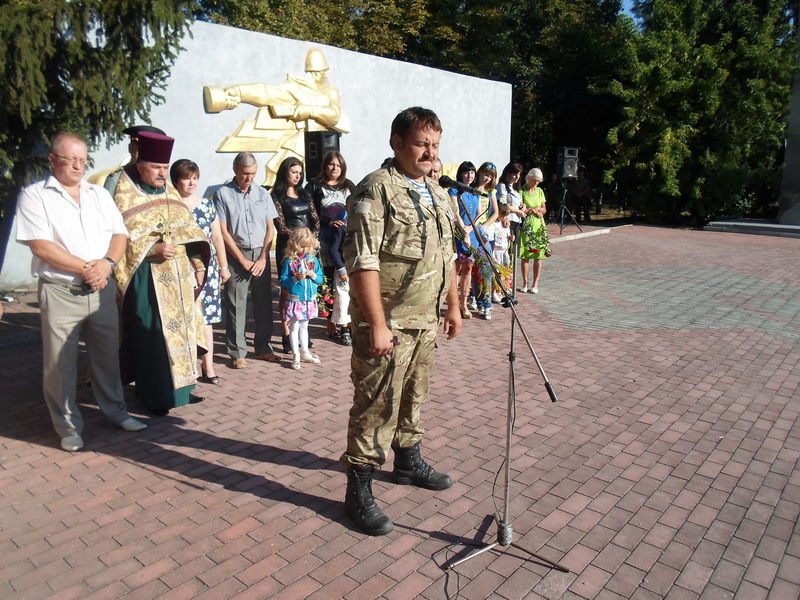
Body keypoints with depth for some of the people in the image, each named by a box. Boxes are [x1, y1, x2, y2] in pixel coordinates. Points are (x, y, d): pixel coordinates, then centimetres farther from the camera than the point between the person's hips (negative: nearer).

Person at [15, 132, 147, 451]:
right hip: (60, 292, -4)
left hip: (102, 289, 4)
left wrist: (107, 262, -10)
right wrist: (85, 269, -14)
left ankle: (115, 410, 29)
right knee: (61, 363, 4)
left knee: (107, 355, 13)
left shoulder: (99, 194, 13)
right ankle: (68, 425, 19)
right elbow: (40, 246, -12)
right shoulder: (34, 195, -2)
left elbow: (119, 234, 9)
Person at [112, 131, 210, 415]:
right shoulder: (125, 197, -4)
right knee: (151, 335, -3)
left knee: (181, 328, 10)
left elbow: (189, 231, 15)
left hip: (180, 275, 6)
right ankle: (155, 395, 9)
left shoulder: (170, 192, 14)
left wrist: (197, 264, 8)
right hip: (147, 277, -6)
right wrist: (154, 249, -23)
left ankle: (180, 386, 22)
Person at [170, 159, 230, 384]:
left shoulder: (207, 203, 11)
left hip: (207, 267, 4)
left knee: (206, 315, 7)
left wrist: (223, 266, 14)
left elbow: (217, 237, 14)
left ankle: (208, 365, 14)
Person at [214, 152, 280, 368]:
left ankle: (263, 347, 19)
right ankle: (237, 353, 8)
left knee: (264, 302, 7)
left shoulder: (262, 194, 10)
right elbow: (223, 232, -5)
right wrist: (242, 260, -8)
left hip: (261, 254, 4)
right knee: (236, 305, -1)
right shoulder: (223, 194, -1)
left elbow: (270, 228, 10)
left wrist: (263, 258, -1)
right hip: (236, 254, -3)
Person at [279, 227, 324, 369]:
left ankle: (305, 352, 28)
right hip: (295, 299, -4)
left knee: (304, 326, 17)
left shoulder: (313, 259, 4)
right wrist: (296, 278, -21)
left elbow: (320, 279, 7)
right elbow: (283, 282, -7)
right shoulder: (289, 261, -7)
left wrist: (313, 275, -13)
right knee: (294, 326, 3)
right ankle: (295, 355, 12)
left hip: (310, 299, 4)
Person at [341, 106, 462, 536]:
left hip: (425, 321, 8)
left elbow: (446, 254, 21)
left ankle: (408, 461, 41)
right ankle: (359, 491, 13)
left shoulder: (436, 193, 14)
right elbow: (362, 262, -21)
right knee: (376, 406, -1)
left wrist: (452, 305, 19)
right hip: (387, 324, -8)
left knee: (413, 397, 21)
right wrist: (378, 325, -23)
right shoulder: (376, 190, -14)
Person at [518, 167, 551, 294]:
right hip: (526, 226, -4)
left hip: (539, 226, 4)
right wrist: (535, 211, -8)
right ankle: (525, 283, 8)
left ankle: (535, 284, 8)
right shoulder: (522, 191, -2)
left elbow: (544, 209, 14)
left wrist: (533, 209, -4)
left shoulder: (540, 191, 14)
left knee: (538, 256, 1)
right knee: (525, 256, -3)